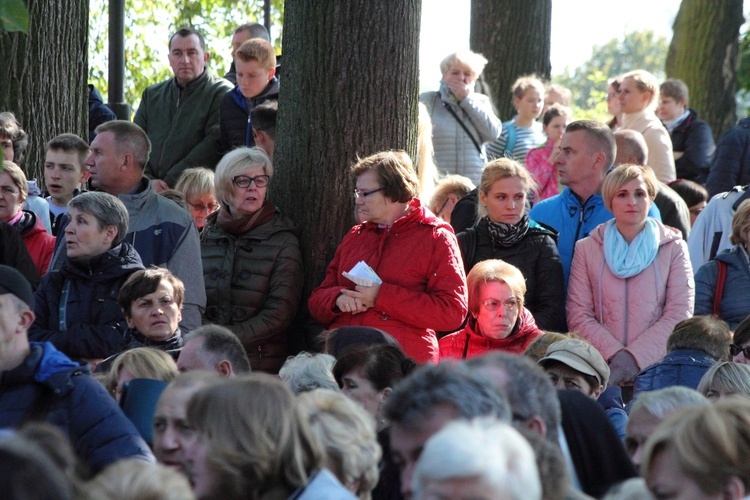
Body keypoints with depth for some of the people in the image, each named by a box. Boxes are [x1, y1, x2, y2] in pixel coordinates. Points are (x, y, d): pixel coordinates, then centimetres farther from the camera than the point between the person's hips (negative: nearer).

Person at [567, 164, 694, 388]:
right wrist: (615, 355, -9)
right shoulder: (587, 248, 13)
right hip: (602, 370, 0)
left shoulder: (673, 248, 11)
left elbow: (679, 314, 3)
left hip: (657, 367, 0)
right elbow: (578, 316, 6)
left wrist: (636, 357, -9)